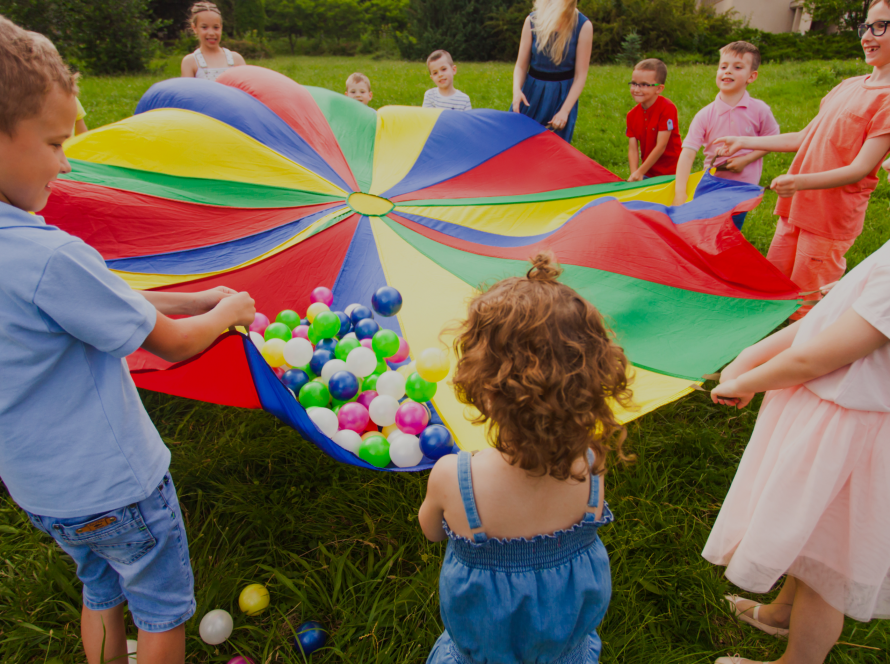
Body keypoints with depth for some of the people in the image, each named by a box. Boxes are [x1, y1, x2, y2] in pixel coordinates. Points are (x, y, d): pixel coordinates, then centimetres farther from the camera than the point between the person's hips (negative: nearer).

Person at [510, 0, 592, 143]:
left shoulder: (583, 26, -13)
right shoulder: (532, 20, -8)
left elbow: (580, 75, -10)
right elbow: (521, 65, -1)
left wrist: (565, 110, -18)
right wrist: (517, 90, -21)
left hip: (563, 96, -2)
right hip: (532, 92, 2)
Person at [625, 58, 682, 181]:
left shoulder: (667, 108, -14)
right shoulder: (632, 115, 3)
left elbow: (661, 146, -17)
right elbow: (632, 149, -2)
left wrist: (640, 172, -16)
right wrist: (634, 174, -17)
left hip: (669, 173, -5)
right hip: (647, 174, 5)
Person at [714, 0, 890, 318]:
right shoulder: (848, 86, 11)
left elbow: (860, 169, -19)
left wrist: (801, 181, -34)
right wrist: (743, 142, 15)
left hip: (831, 220, -8)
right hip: (796, 208, 8)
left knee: (804, 308, -1)